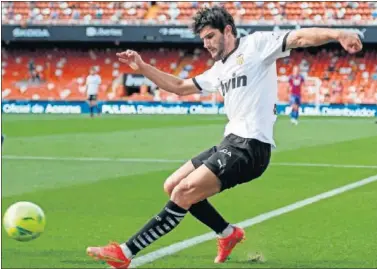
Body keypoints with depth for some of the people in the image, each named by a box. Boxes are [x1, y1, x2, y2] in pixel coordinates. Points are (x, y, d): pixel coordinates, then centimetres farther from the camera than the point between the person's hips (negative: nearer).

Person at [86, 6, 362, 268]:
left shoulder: (257, 45, -2)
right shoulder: (219, 71, 22)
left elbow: (300, 37, -16)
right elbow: (180, 86, 31)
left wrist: (337, 34, -34)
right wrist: (142, 67, 20)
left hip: (251, 146, -9)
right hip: (231, 143, 9)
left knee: (184, 193, -17)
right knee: (172, 186, 12)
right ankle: (229, 233, 23)